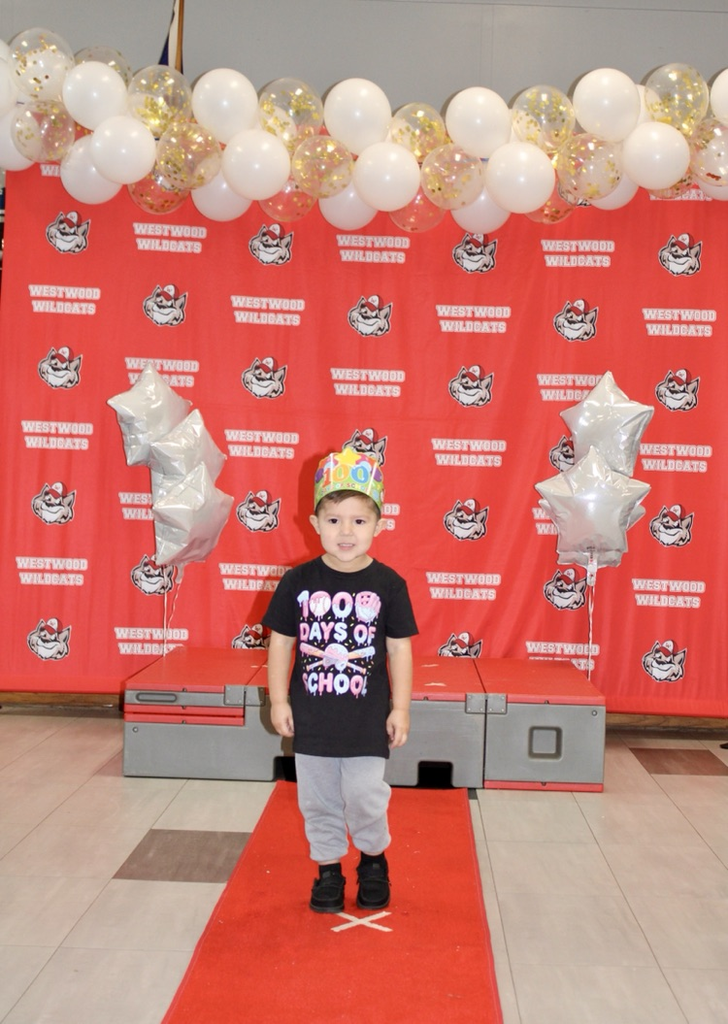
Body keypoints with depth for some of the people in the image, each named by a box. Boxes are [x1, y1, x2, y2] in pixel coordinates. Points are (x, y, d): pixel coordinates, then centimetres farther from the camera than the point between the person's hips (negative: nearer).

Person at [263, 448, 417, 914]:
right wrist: (279, 700, 1)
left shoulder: (388, 584, -7)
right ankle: (329, 869, 34)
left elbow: (400, 648, -2)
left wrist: (400, 708, -2)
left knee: (366, 797, 2)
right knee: (318, 801, 14)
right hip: (311, 717, 2)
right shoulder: (298, 581, -6)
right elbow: (281, 641, 2)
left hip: (367, 719, -1)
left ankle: (374, 859, 31)